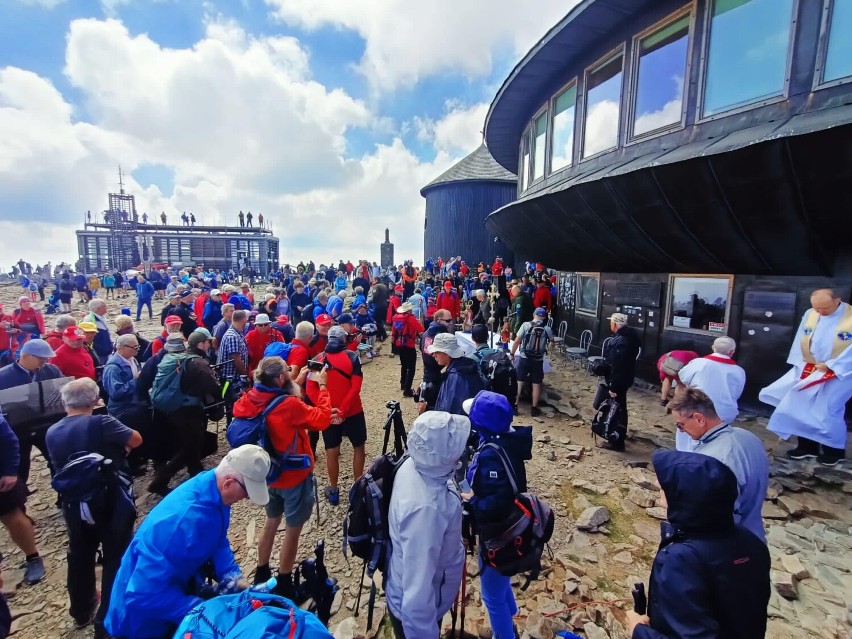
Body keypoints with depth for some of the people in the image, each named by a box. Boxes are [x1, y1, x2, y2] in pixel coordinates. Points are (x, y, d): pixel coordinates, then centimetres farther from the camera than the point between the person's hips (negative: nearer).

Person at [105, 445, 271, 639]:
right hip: (147, 616, -7)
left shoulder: (214, 489, -15)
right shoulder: (184, 521, -40)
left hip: (173, 587, 7)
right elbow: (144, 595, -34)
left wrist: (232, 577, -15)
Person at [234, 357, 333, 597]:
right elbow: (322, 419, -20)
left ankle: (261, 575, 42)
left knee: (271, 523, 26)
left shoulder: (252, 400, -9)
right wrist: (322, 386, -14)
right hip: (295, 476, -7)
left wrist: (298, 383, 7)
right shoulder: (289, 405, -30)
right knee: (293, 530, 12)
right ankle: (284, 586, 28)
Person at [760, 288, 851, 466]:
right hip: (809, 370, 5)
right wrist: (801, 363, -5)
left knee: (826, 412, -1)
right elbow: (800, 340, 5)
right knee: (799, 407, 6)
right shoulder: (809, 314, 1)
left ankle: (834, 450, 21)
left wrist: (830, 366, -18)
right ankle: (807, 446, 20)